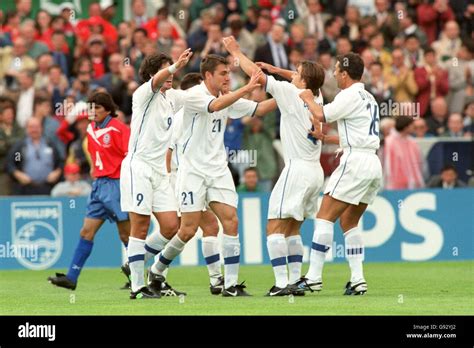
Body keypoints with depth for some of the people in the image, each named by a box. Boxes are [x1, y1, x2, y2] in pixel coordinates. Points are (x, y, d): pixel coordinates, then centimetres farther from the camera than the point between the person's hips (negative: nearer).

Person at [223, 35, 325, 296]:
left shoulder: (292, 93, -9)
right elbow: (303, 80, 34)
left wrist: (236, 52, 8)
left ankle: (281, 283, -16)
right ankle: (296, 281, 10)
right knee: (292, 229, 14)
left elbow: (256, 74, -4)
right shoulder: (316, 96, 9)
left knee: (275, 226, -7)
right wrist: (276, 69, 28)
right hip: (316, 170, 8)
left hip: (298, 168, -8)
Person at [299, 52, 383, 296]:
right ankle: (357, 280, 6)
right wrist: (325, 138, 22)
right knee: (348, 222, 14)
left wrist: (308, 99, 3)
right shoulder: (367, 98, 21)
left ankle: (314, 277, -12)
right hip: (373, 164, 9)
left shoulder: (349, 96, -7)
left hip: (355, 161, -9)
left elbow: (320, 115, -16)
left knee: (325, 217, -7)